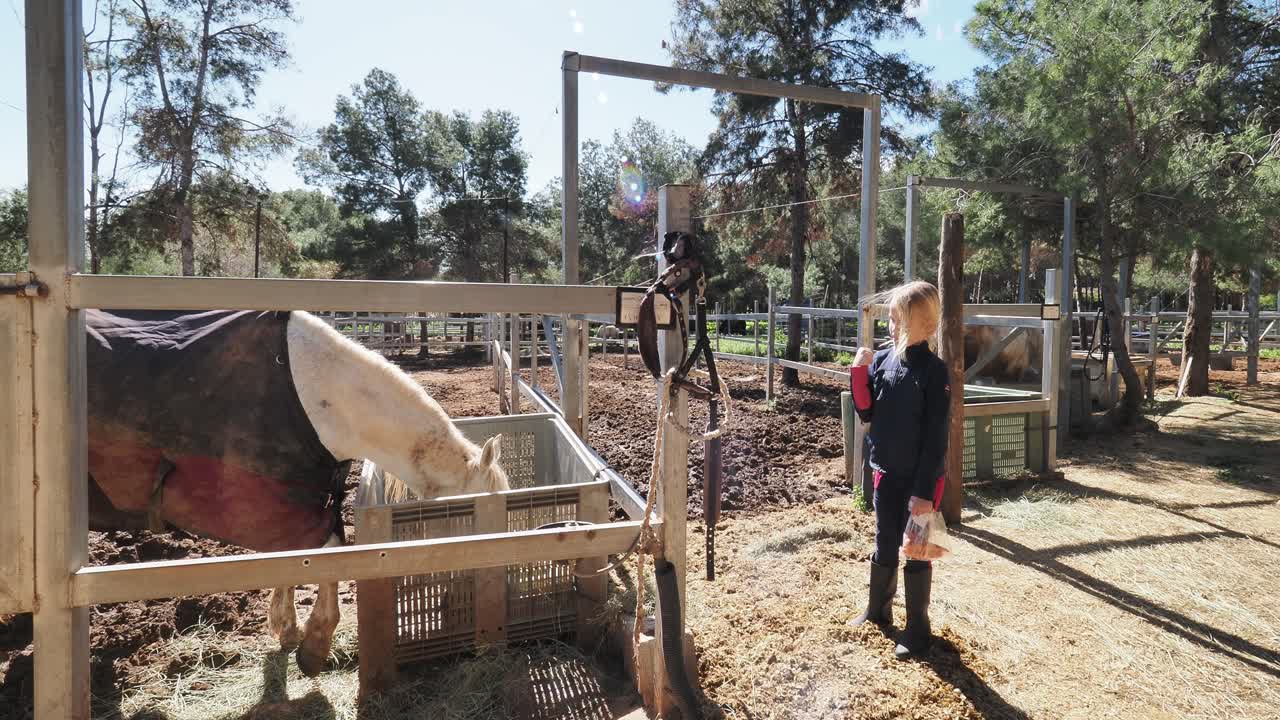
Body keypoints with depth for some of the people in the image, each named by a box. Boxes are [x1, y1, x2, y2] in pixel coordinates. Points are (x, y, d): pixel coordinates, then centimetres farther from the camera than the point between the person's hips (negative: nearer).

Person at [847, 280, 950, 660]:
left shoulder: (933, 371, -16)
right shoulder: (882, 360, -1)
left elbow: (935, 438, -15)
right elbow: (866, 412, 0)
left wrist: (924, 490, -17)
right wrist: (859, 370, -12)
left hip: (919, 479, -5)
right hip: (885, 473, 5)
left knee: (916, 553, 8)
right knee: (884, 546, 19)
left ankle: (917, 629, 23)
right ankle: (877, 610, 37)